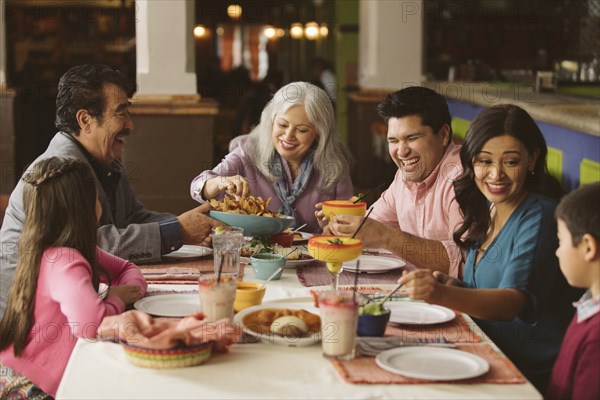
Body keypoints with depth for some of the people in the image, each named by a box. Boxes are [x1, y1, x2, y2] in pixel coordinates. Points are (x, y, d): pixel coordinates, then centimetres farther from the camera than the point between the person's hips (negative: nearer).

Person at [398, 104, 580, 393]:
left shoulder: (540, 218, -15)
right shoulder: (485, 210, 8)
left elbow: (514, 302, -28)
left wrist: (443, 295, -44)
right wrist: (445, 285, -4)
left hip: (532, 374, -7)